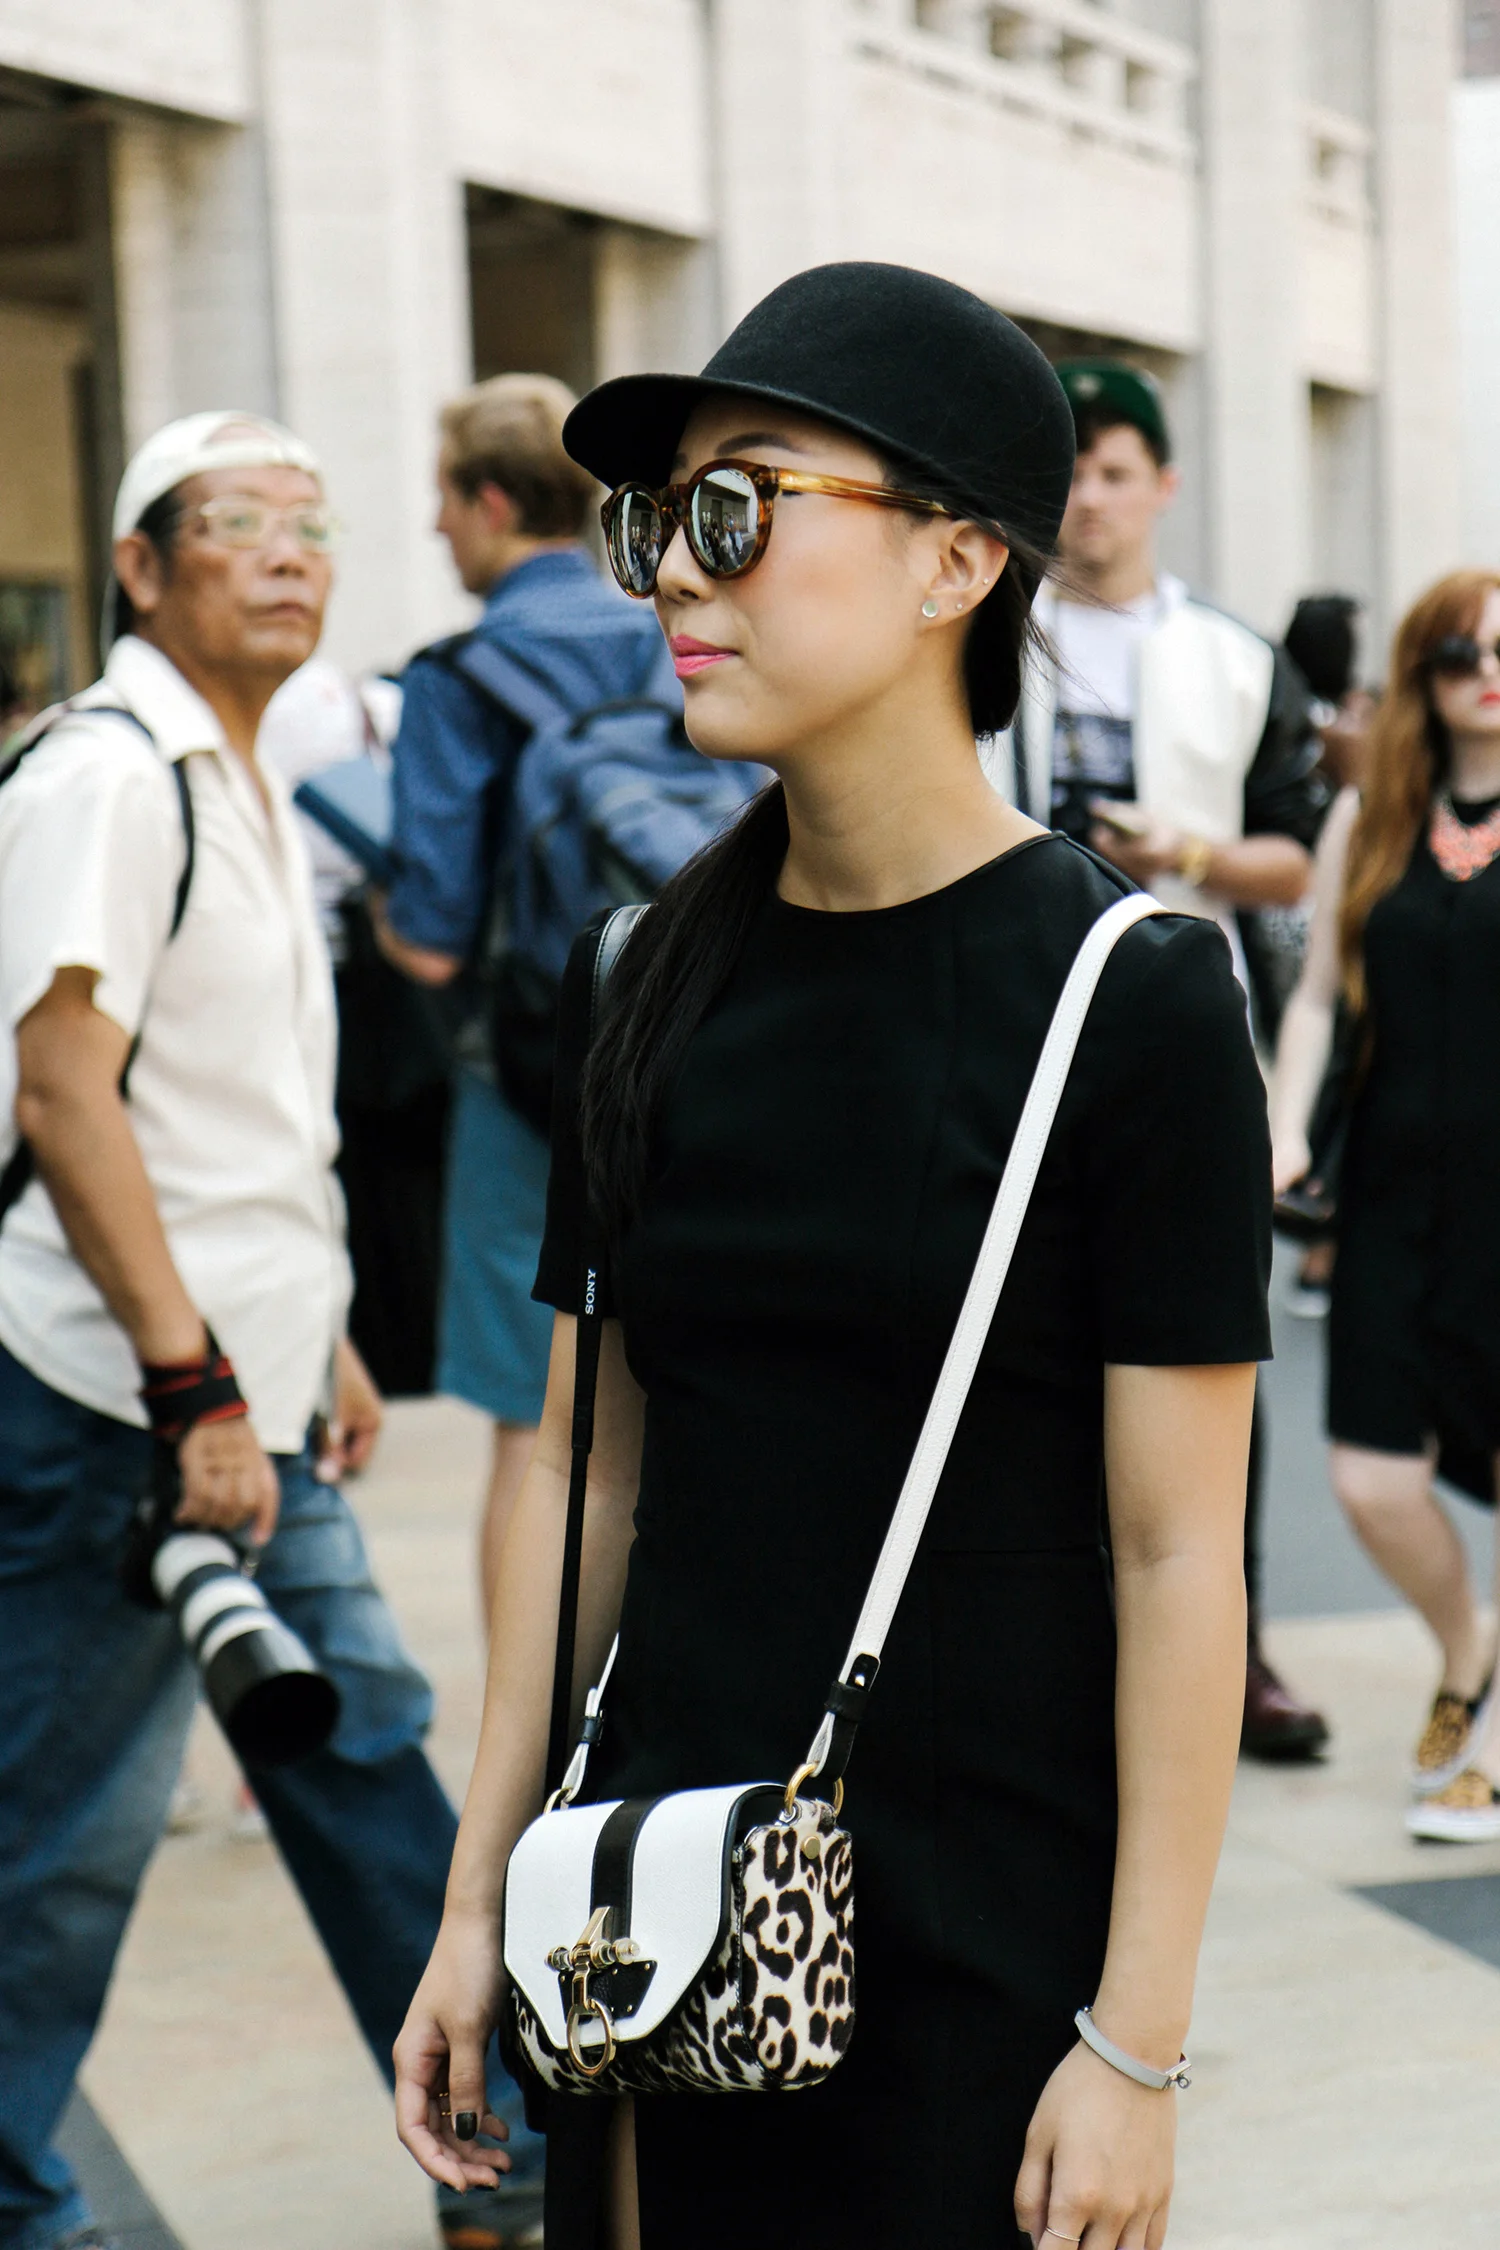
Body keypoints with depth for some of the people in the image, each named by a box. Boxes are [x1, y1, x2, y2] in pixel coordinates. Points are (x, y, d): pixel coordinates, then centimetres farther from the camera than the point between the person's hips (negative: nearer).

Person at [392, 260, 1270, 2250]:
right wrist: (481, 1897, 7)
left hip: (984, 1942, -4)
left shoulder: (1128, 995, -12)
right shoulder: (651, 979, 4)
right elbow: (585, 1464, 8)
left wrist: (1136, 2039, -13)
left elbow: (1178, 1550, -12)